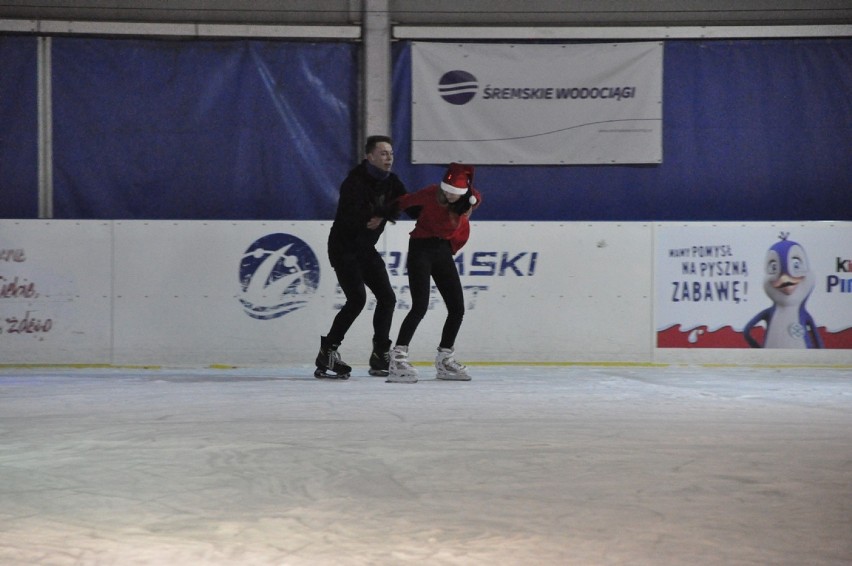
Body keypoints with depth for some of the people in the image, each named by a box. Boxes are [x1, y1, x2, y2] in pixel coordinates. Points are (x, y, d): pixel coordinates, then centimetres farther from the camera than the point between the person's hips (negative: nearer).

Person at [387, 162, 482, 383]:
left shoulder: (473, 200, -6)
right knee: (420, 307, -18)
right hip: (421, 249, -6)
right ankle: (397, 360, -20)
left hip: (443, 250, 6)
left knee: (457, 309, 7)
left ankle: (444, 360, 23)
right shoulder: (431, 194, -19)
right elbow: (404, 202, -11)